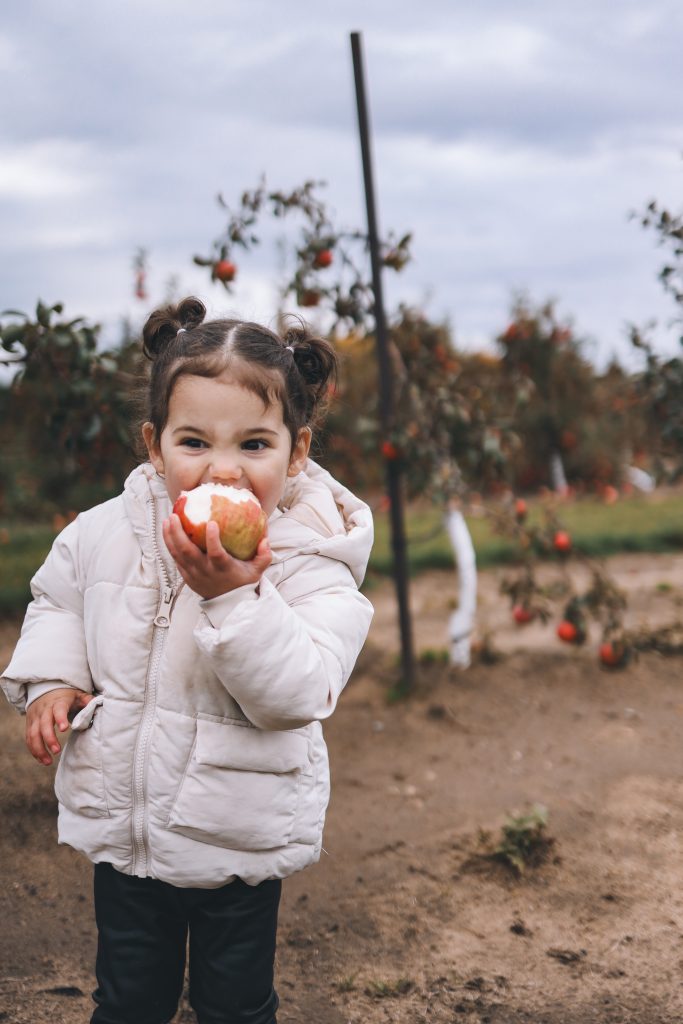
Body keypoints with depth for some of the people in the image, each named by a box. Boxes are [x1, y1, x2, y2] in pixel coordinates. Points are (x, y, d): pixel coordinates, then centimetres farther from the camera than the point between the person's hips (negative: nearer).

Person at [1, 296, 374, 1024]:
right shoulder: (106, 533, -9)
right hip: (122, 825, 3)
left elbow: (300, 692, -31)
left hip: (239, 846, -2)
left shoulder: (310, 567, -20)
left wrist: (234, 597, -41)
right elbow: (58, 598, 11)